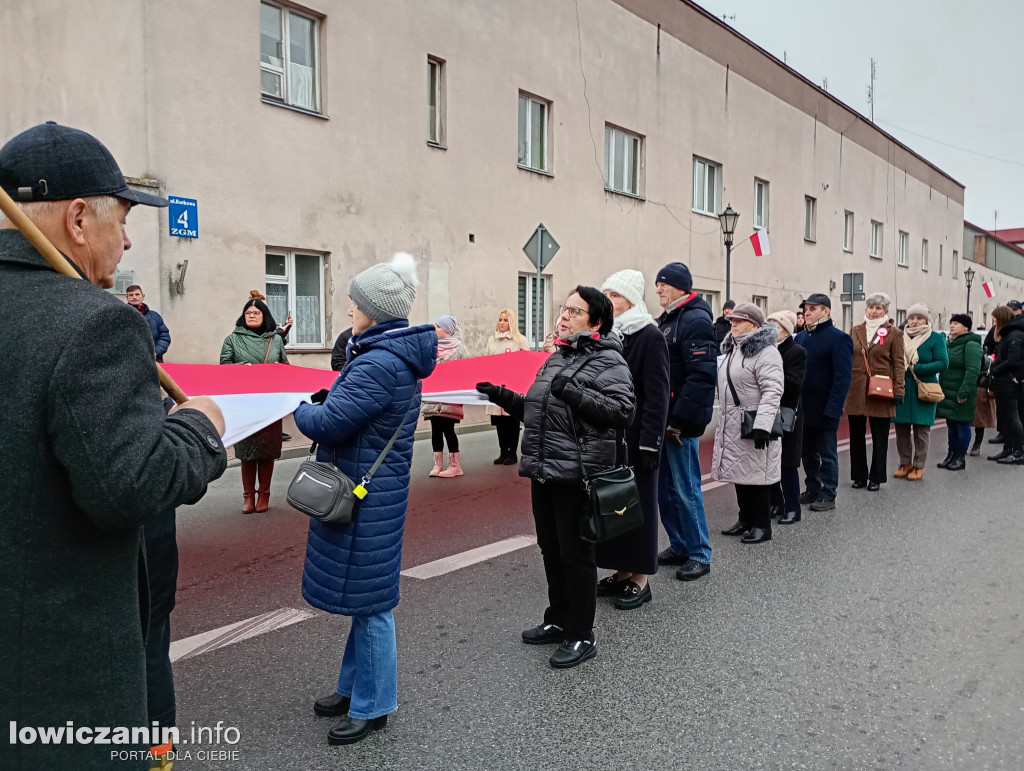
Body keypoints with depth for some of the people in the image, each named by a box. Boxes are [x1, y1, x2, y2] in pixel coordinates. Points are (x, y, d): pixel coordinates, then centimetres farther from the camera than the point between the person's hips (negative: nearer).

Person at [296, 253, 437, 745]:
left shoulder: (379, 363, -23)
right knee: (364, 596, 21)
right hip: (369, 491, 10)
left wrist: (302, 409, -5)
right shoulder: (395, 355, 10)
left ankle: (371, 706, 19)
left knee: (368, 600, 3)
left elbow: (327, 423, -24)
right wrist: (324, 401, 2)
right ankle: (355, 686, 37)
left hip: (366, 497, -10)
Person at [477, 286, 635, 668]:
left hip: (577, 473, -8)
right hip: (543, 470, 8)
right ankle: (558, 621, 34)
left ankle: (581, 636, 16)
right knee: (551, 549, 17)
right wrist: (504, 397, 10)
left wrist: (573, 393, -24)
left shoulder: (608, 361, -8)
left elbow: (623, 410, -21)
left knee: (575, 553, 2)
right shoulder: (556, 358, 17)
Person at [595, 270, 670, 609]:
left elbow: (657, 395, -14)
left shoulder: (650, 337, -10)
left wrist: (650, 442, -18)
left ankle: (640, 580, 13)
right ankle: (621, 571, 23)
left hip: (635, 438, -7)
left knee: (637, 503, 2)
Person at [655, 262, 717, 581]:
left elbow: (702, 376, -22)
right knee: (665, 489, 14)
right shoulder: (665, 321, 17)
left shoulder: (696, 320, -12)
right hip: (662, 420, 9)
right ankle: (679, 546, 26)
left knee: (685, 490, -2)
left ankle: (700, 555, 9)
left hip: (681, 424, -9)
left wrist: (679, 420, -22)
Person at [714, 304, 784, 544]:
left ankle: (762, 525, 10)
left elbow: (772, 391, -21)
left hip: (754, 424, -9)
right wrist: (723, 418, 22)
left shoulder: (765, 351, -14)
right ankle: (746, 519, 26)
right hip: (732, 424, 9)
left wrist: (762, 425, -28)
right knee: (739, 471, 14)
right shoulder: (731, 349, 15)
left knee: (757, 473, -2)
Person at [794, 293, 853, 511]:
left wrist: (832, 410, -20)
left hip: (825, 410, -6)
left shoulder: (839, 338, -9)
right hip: (804, 408, 6)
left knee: (827, 454, 5)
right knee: (808, 453, 15)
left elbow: (842, 378, -14)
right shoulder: (801, 337, 10)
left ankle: (828, 496, 15)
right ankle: (812, 489, 28)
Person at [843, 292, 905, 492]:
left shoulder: (893, 333, 1)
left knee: (879, 437, 4)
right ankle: (859, 476, 19)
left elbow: (898, 364, -2)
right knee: (856, 435, 9)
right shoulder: (855, 331, 11)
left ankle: (876, 478, 14)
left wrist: (899, 390, -9)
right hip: (855, 391, 3)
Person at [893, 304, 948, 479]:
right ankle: (905, 463, 19)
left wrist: (916, 369, -17)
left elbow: (943, 362, -9)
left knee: (921, 430, 3)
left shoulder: (936, 338, -2)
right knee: (901, 428, 6)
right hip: (901, 390, 3)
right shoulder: (900, 337, 7)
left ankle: (919, 465, 13)